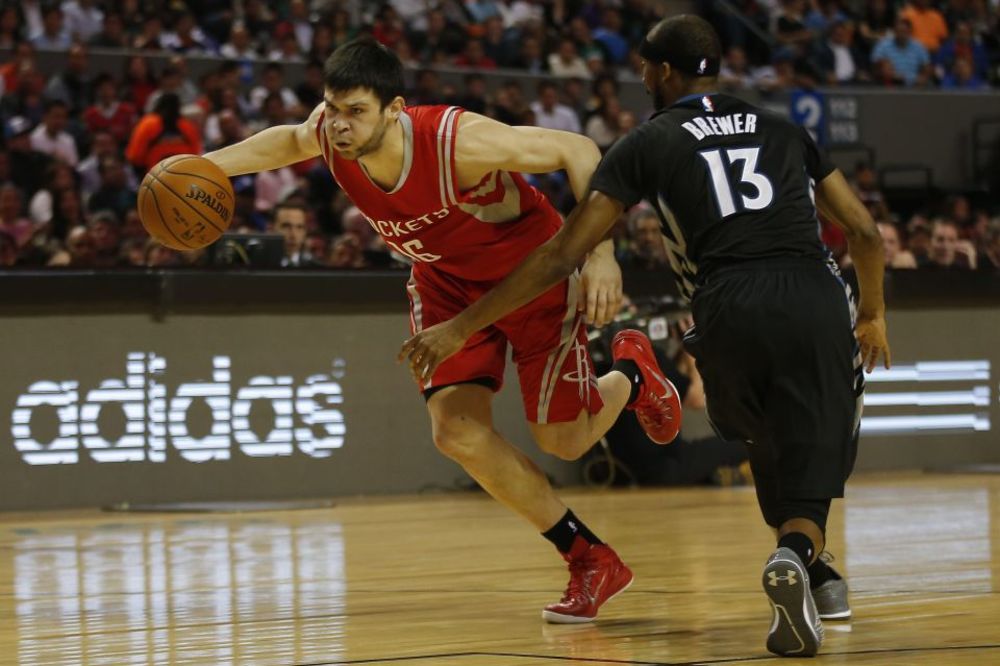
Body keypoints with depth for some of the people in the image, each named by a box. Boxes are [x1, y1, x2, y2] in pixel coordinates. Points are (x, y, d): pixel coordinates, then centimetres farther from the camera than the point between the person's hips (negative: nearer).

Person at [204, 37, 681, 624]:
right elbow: (287, 142, 6)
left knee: (563, 440, 1)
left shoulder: (458, 140, -38)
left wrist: (600, 252, -37)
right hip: (447, 279, 5)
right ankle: (592, 561, 6)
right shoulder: (328, 135, -21)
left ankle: (632, 375, 39)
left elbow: (577, 151, -29)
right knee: (457, 431, -10)